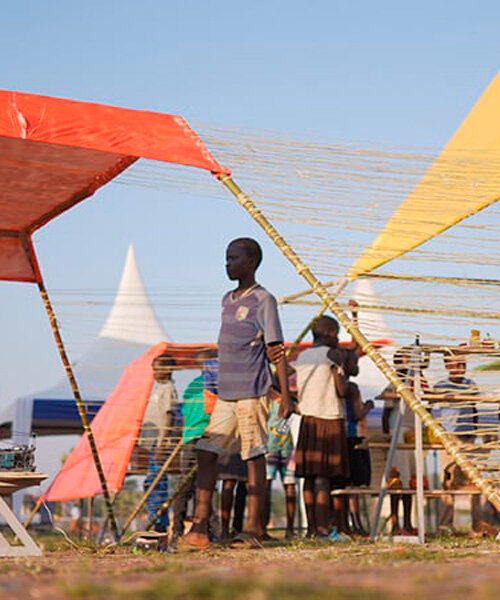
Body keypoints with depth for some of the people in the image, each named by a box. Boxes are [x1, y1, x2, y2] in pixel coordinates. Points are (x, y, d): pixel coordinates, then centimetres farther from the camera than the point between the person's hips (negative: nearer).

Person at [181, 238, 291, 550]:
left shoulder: (263, 300, -6)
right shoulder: (228, 300, 18)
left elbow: (277, 348, -10)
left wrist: (286, 395, -14)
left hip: (252, 393, -8)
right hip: (226, 394, 8)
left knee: (254, 456, -4)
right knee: (207, 452, 2)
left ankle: (254, 528, 0)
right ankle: (200, 526, 2)